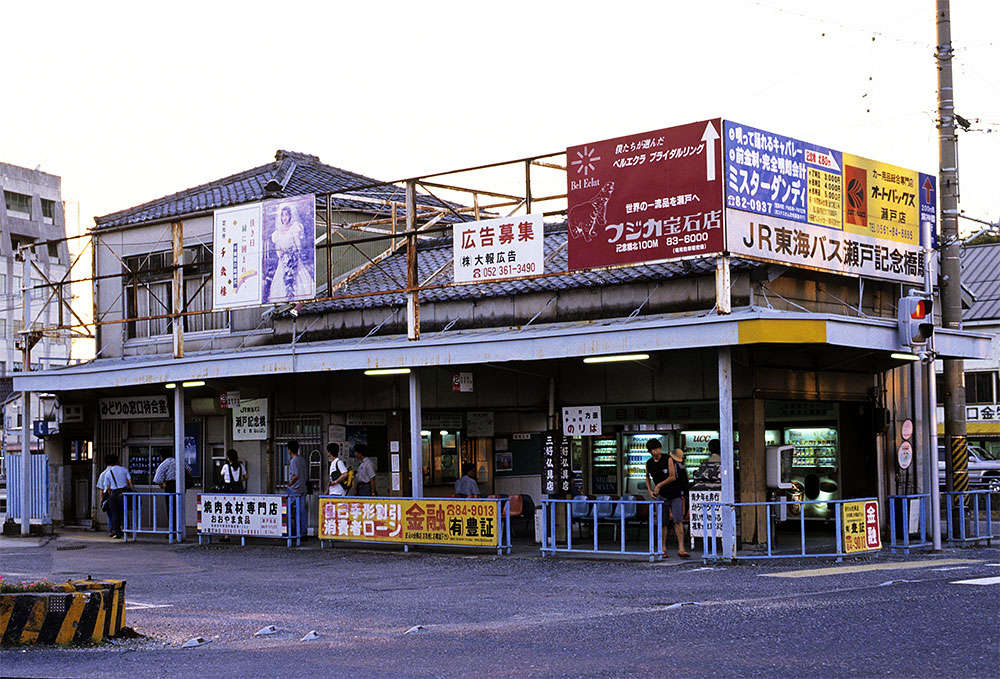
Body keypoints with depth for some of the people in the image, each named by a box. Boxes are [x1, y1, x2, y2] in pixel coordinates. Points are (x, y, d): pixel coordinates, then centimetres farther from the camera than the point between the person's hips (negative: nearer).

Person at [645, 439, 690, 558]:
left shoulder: (668, 460, -8)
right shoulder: (649, 463, 4)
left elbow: (673, 477, -13)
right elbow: (647, 477, 21)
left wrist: (659, 485, -19)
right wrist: (650, 491, 8)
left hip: (675, 495, -2)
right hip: (662, 496, 2)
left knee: (678, 521, -10)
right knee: (663, 523, 1)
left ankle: (681, 549, -13)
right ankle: (663, 549, 11)